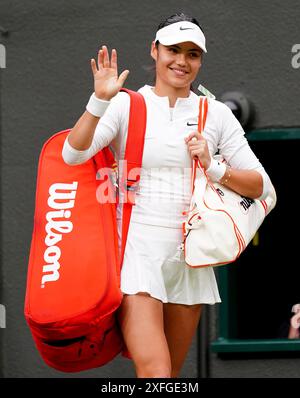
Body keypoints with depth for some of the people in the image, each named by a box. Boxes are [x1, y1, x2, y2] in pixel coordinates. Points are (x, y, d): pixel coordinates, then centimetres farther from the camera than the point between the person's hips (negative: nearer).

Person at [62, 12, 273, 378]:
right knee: (154, 373, -18)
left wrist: (213, 167, -8)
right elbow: (73, 154, -14)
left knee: (172, 375, 10)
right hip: (137, 248, -4)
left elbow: (261, 186, 8)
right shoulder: (126, 104, 0)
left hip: (189, 255, 4)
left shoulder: (216, 114, 8)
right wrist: (101, 100, -26)